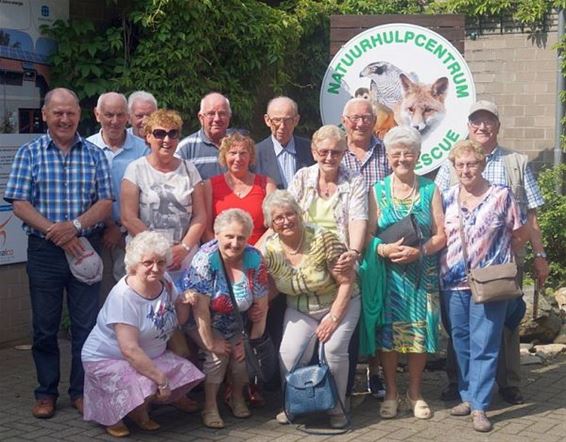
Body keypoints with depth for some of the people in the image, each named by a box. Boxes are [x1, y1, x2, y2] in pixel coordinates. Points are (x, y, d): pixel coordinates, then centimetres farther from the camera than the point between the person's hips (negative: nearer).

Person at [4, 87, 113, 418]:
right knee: (45, 326, 7)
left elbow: (106, 202, 0)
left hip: (85, 248, 1)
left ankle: (82, 391, 16)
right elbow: (20, 204, -4)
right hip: (44, 251, 0)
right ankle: (46, 392, 20)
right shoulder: (30, 153, 3)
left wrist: (76, 225, -17)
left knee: (87, 323, 3)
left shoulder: (94, 154, 7)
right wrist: (55, 231, -16)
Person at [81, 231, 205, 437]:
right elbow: (130, 350, -32)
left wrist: (185, 302, -10)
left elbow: (179, 320, 11)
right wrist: (161, 380, -32)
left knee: (189, 374, -7)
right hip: (107, 359, -8)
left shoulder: (165, 283, -4)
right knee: (145, 388, -31)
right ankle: (112, 414, 0)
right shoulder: (124, 296, -27)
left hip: (152, 355, 8)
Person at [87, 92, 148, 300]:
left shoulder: (142, 149, 1)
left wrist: (121, 230, -8)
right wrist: (110, 226, -5)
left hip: (131, 234, -1)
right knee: (100, 293, 5)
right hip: (97, 234, 1)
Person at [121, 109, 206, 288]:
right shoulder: (136, 169, 3)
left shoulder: (189, 169, 11)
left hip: (186, 262, 2)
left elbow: (200, 216, 7)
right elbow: (129, 218, -5)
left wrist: (184, 248, -8)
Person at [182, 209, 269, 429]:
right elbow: (201, 307, -26)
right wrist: (210, 343, -23)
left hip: (237, 326, 3)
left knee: (243, 354, -15)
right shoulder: (206, 258, -27)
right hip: (204, 324, -3)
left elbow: (261, 306, -9)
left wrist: (253, 341, -9)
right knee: (218, 354, -23)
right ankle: (210, 407, -4)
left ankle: (237, 397, 15)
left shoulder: (254, 259, -16)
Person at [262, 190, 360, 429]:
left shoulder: (323, 239, -25)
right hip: (300, 310, 3)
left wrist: (333, 318, -22)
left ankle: (337, 408, 0)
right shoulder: (269, 249, -13)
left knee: (333, 349, -24)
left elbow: (347, 281, -20)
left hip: (340, 304, -3)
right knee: (289, 354, -15)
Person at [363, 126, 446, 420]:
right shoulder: (377, 191, 6)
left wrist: (419, 251, -16)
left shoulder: (430, 190, 5)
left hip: (421, 273, 0)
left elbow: (441, 235, 1)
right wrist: (384, 249, -19)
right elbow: (367, 234, 1)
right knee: (386, 331, -1)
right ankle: (391, 393, 14)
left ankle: (415, 393, 18)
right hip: (387, 274, 0)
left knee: (419, 330, 2)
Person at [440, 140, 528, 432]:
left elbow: (521, 235, 1)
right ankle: (467, 395, 25)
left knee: (484, 345, -2)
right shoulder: (447, 198, 4)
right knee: (460, 343, 12)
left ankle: (479, 406, 3)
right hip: (453, 282, 4)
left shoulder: (501, 195, -5)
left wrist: (495, 253, 1)